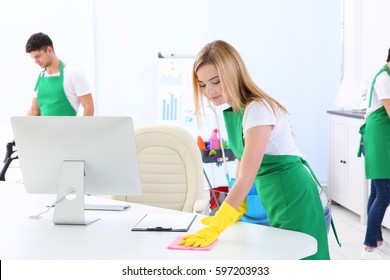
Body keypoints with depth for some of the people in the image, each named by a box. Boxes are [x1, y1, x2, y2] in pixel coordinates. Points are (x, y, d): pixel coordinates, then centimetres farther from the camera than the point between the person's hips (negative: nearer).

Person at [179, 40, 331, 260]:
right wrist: (231, 212, 3)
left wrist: (215, 228, -33)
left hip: (295, 201, -8)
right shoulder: (234, 111, 5)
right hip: (275, 203, 9)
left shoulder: (258, 109, -22)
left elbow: (247, 177, -29)